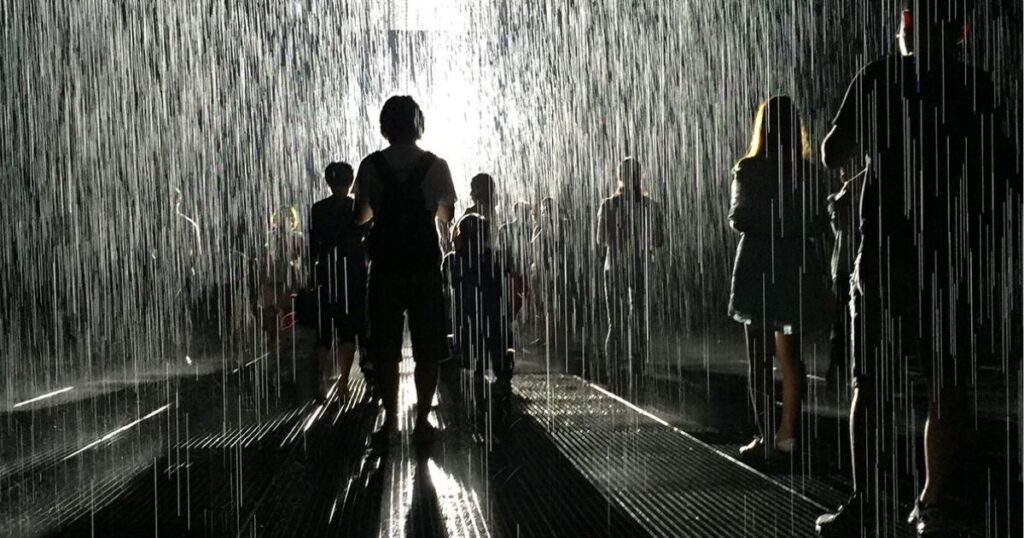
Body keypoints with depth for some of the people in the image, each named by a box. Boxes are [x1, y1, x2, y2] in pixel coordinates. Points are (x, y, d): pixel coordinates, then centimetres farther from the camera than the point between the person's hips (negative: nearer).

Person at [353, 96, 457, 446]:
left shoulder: (372, 165, -2)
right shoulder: (435, 165, -2)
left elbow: (360, 215, 2)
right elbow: (447, 214, 6)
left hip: (385, 266, 0)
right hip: (425, 265, 0)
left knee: (384, 348, 7)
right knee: (426, 349, 6)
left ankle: (390, 420, 7)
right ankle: (423, 419, 6)